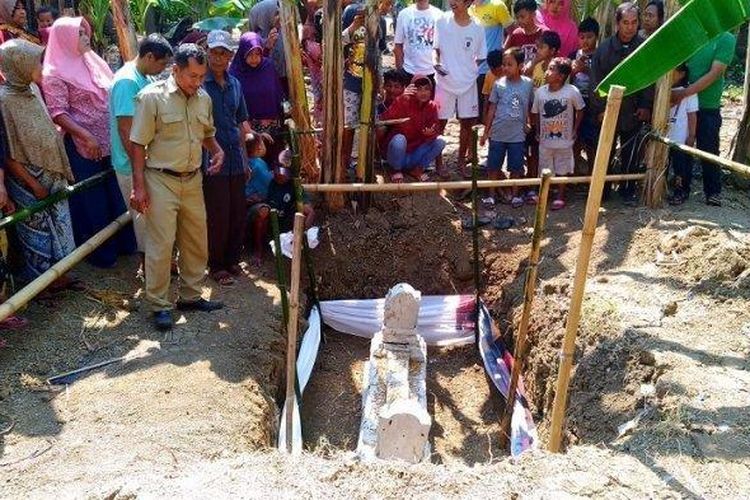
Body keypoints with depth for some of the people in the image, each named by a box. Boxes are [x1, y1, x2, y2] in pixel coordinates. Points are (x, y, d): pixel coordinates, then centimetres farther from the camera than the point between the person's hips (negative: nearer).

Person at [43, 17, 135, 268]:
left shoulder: (93, 62, 10)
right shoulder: (55, 73, -10)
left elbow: (112, 96, 16)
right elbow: (57, 113, -16)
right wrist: (87, 136, -24)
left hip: (110, 142, 7)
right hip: (84, 146, -6)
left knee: (117, 194, 15)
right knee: (92, 199, 5)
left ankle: (124, 241, 31)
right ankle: (100, 251, 20)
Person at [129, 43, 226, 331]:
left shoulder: (203, 98, 6)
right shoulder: (152, 97, -12)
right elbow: (138, 144, -11)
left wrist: (217, 151, 0)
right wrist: (139, 186, -14)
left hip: (193, 180, 6)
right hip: (161, 180, -6)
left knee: (197, 241, 13)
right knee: (160, 245, -2)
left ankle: (190, 296, 29)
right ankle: (159, 305, 12)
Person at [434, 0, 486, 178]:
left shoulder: (477, 28, -4)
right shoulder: (442, 22, -6)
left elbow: (480, 57, 7)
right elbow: (436, 49, 3)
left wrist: (469, 70, -3)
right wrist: (436, 63, -14)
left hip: (468, 83, 2)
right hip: (445, 81, -1)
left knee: (467, 123, 8)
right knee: (440, 123, 1)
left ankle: (461, 162, 23)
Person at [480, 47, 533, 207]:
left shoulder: (528, 84, -5)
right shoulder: (499, 84, -4)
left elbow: (530, 106, 7)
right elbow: (492, 108, 2)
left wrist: (527, 124, 4)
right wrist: (486, 131, 2)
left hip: (517, 135, 0)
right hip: (497, 134, 1)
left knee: (516, 167, 9)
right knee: (493, 166, 8)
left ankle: (515, 195, 23)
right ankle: (492, 194, 20)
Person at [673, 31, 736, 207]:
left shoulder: (726, 39, -7)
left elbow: (714, 74, -14)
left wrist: (684, 93, -23)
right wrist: (672, 91, -15)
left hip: (708, 107, -3)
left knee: (709, 151, 5)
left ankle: (713, 192, 20)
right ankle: (682, 188, 23)